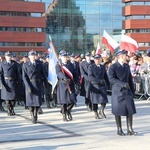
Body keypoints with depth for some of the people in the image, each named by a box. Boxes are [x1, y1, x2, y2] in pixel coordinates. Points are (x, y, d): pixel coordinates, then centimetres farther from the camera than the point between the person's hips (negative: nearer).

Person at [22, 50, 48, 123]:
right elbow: (24, 77, -5)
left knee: (38, 100, -1)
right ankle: (32, 116, 19)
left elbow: (43, 75, 11)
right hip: (29, 85, -2)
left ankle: (35, 115, 16)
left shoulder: (39, 64, 7)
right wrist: (28, 86, -14)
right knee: (30, 101, 2)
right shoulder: (25, 65, -1)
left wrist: (46, 84, 8)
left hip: (38, 85, 2)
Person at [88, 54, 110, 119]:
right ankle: (96, 114, 15)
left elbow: (105, 76, 16)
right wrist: (99, 81, -22)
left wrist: (108, 84, 8)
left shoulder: (103, 67, 13)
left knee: (104, 100, -6)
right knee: (95, 101, 2)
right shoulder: (91, 67, -3)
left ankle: (102, 111, 16)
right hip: (94, 86, -3)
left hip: (102, 86, 3)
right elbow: (90, 77, -14)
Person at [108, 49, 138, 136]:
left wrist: (132, 91, 10)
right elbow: (111, 79, -18)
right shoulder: (113, 67, -7)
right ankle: (119, 130, 14)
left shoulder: (127, 66, 13)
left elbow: (130, 79, 15)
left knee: (130, 111, 0)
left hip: (127, 91, 5)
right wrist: (122, 84, -25)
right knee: (118, 112, 3)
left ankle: (130, 129, 6)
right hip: (118, 92, -5)